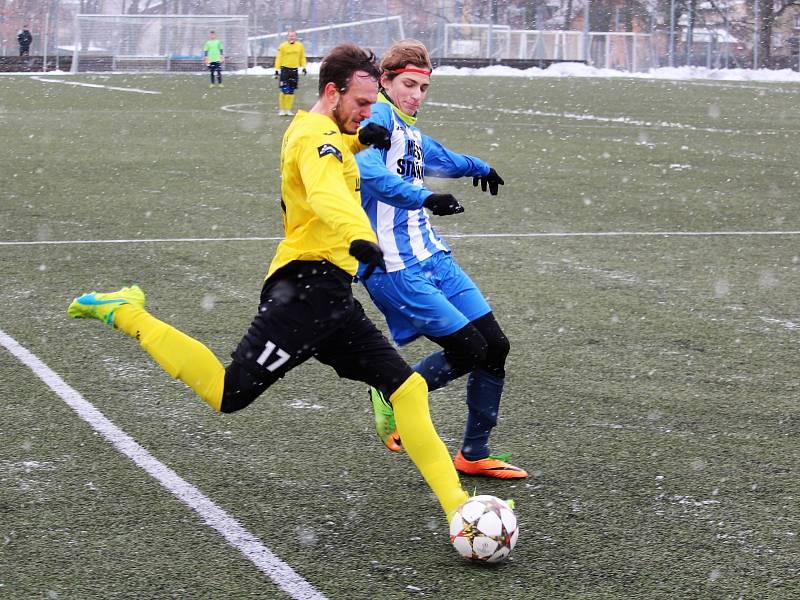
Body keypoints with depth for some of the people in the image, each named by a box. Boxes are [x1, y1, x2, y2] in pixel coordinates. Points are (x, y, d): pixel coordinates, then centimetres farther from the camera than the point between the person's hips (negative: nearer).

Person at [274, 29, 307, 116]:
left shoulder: (300, 46, 5)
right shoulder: (282, 46, -5)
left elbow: (302, 57, 15)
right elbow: (278, 58, -2)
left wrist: (304, 67, 7)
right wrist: (277, 70, -5)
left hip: (294, 70, 3)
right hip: (285, 69, -3)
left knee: (291, 91, 6)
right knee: (284, 90, -8)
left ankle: (288, 109, 15)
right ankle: (281, 109, 4)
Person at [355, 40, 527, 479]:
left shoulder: (411, 133, 19)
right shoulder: (379, 119, -9)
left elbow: (442, 159, 43)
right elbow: (366, 170, -30)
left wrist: (480, 167, 58)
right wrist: (423, 197, -40)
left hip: (432, 257, 9)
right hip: (394, 267, -9)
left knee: (495, 345, 2)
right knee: (469, 348, -14)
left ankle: (474, 454, 14)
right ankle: (391, 395, 11)